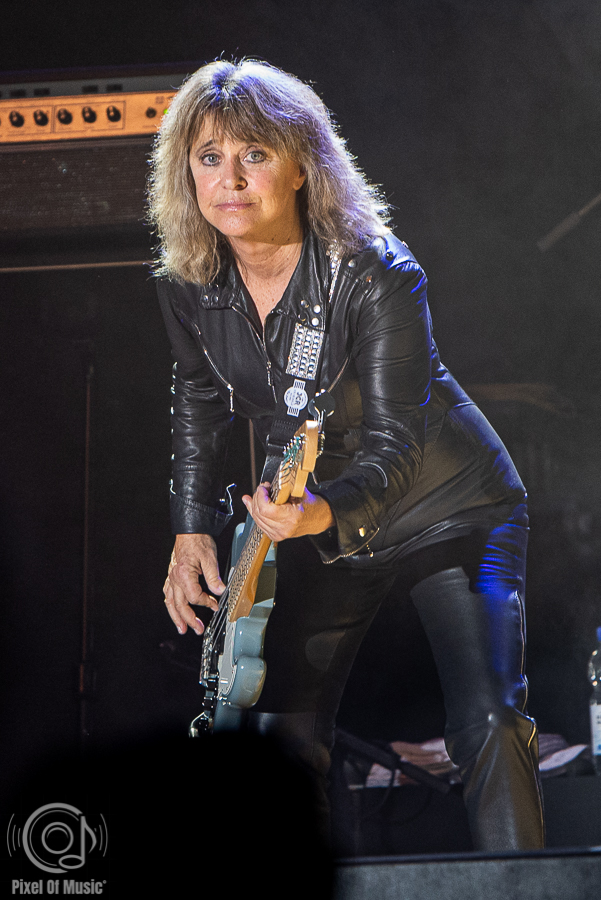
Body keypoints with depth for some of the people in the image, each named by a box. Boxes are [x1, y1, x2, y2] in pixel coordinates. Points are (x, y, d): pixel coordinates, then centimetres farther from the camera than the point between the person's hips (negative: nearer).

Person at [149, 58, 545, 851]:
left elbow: (395, 439, -31)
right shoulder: (188, 288, -10)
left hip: (452, 507, -5)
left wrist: (326, 513, -50)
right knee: (286, 728, 6)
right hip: (315, 515, 5)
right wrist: (192, 531, 0)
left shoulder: (378, 274, -27)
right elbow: (200, 406, 8)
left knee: (488, 719, -18)